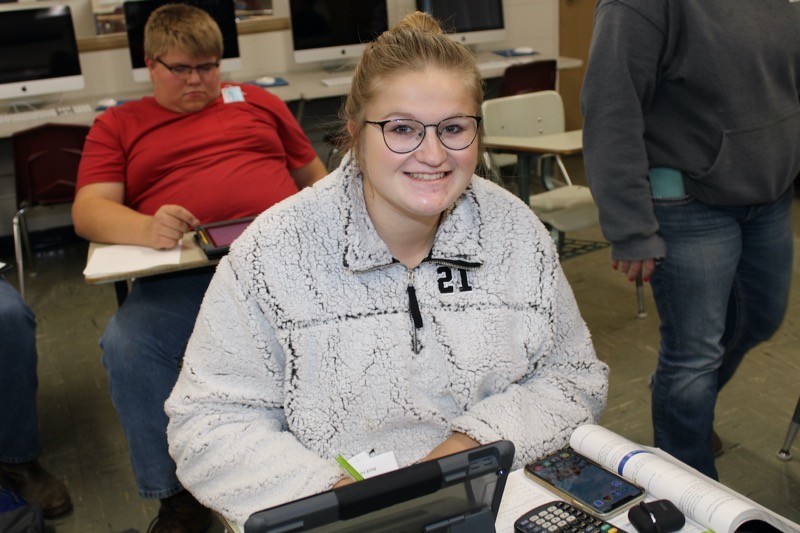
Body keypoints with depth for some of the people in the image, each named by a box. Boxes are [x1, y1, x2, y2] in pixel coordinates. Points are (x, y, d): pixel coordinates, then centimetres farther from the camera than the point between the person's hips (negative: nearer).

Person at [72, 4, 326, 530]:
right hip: (184, 275, 0)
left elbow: (313, 174, 29)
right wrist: (146, 229, -16)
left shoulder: (256, 102, 26)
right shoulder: (118, 125, 22)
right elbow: (88, 210, 7)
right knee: (127, 344, -29)